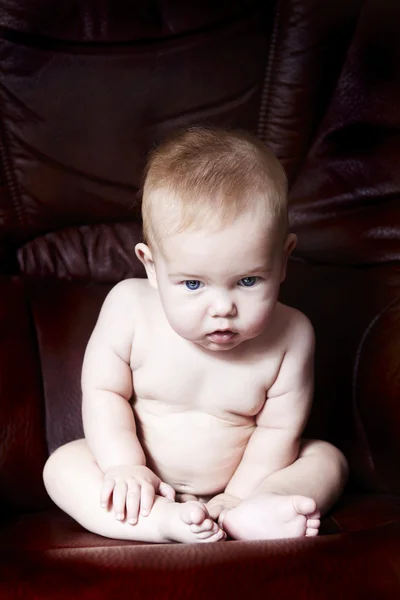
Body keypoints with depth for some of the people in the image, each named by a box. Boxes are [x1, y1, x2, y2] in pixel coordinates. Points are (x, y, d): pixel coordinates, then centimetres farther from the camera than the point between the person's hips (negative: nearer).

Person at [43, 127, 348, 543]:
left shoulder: (290, 336, -19)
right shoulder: (128, 306, -18)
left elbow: (278, 430, -14)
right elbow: (103, 392, -11)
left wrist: (236, 498, -21)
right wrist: (125, 466, -21)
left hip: (240, 481, 0)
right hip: (144, 480, 0)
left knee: (328, 459, -14)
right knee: (62, 465, -19)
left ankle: (252, 514, -38)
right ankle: (164, 523, -37)